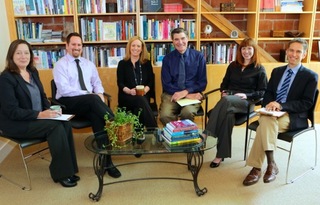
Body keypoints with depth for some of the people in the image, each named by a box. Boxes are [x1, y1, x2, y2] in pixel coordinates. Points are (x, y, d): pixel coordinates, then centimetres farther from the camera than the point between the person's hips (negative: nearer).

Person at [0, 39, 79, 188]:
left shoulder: (33, 72, 9)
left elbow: (42, 96, 16)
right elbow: (12, 111, -19)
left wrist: (49, 111, -5)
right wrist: (40, 114, -27)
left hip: (37, 118, 7)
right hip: (15, 124, -6)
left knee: (65, 124, -20)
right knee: (55, 126, -27)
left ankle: (68, 169, -11)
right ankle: (61, 173, -15)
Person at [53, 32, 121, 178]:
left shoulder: (89, 64, 19)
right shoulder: (60, 65, 1)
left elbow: (97, 83, 17)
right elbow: (64, 90, -12)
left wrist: (99, 94, -8)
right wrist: (90, 95, -18)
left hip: (90, 102, 4)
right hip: (68, 102, -4)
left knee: (97, 116, -30)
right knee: (93, 99, -36)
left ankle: (106, 161, -31)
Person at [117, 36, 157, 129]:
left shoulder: (147, 63, 16)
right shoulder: (122, 63, 10)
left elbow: (151, 81, 9)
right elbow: (120, 83, 2)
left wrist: (145, 90, -14)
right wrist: (130, 91, -18)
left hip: (143, 96, 2)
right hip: (126, 96, -2)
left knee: (139, 107, -36)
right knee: (141, 100, -35)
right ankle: (154, 129, -37)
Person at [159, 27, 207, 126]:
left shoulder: (198, 57, 3)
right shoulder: (167, 58, 3)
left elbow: (202, 82, 4)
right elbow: (166, 84, -1)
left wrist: (186, 92, -14)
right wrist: (188, 95, -13)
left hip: (192, 94, 0)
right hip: (172, 94, 0)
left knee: (187, 113, -32)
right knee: (165, 115, -30)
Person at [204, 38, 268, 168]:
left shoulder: (259, 69, 8)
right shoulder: (233, 65, 20)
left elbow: (263, 92, 4)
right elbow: (224, 83, 24)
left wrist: (246, 95, -13)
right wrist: (224, 92, 1)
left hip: (246, 102, -3)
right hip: (229, 98, 3)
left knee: (227, 101, -40)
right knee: (228, 115, -37)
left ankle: (206, 133, -41)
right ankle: (221, 154, -36)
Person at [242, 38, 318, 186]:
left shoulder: (311, 76, 1)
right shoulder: (277, 71, 17)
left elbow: (307, 103, -7)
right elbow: (268, 93, 15)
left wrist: (281, 105, -19)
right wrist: (270, 105, -10)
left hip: (294, 117, -4)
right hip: (272, 112, 4)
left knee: (265, 124, -33)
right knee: (266, 121, -32)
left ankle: (256, 167, -27)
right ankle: (271, 164, -22)